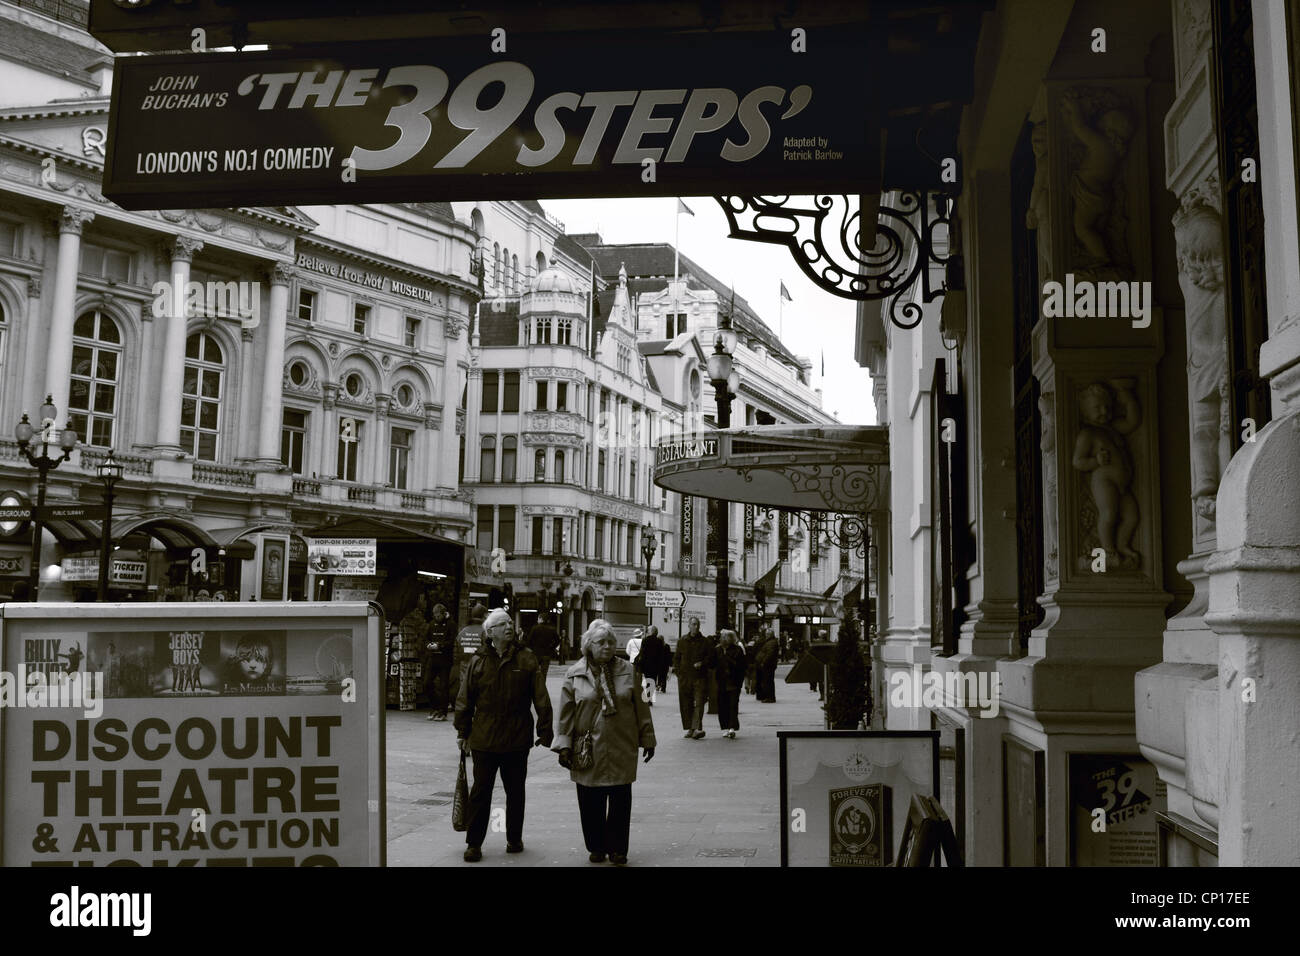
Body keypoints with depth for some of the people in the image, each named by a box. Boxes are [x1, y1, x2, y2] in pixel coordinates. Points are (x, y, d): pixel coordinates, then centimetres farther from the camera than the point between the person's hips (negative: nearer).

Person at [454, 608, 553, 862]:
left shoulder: (527, 659, -1)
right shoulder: (477, 662, 0)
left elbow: (541, 698, 0)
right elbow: (464, 700, 5)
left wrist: (544, 731, -2)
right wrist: (464, 733, 5)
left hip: (517, 738, 0)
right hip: (484, 738, 0)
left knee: (515, 791, 13)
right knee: (480, 791, 3)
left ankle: (514, 838, 27)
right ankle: (474, 843, 12)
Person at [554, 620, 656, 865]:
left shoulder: (628, 670, 4)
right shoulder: (574, 674, 2)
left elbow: (641, 707, 9)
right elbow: (566, 714, 4)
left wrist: (647, 739, 9)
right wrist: (564, 746, -1)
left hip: (622, 749, 0)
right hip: (588, 750, 0)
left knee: (620, 801, 2)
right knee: (591, 803, 5)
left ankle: (617, 849, 15)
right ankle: (596, 847, 21)